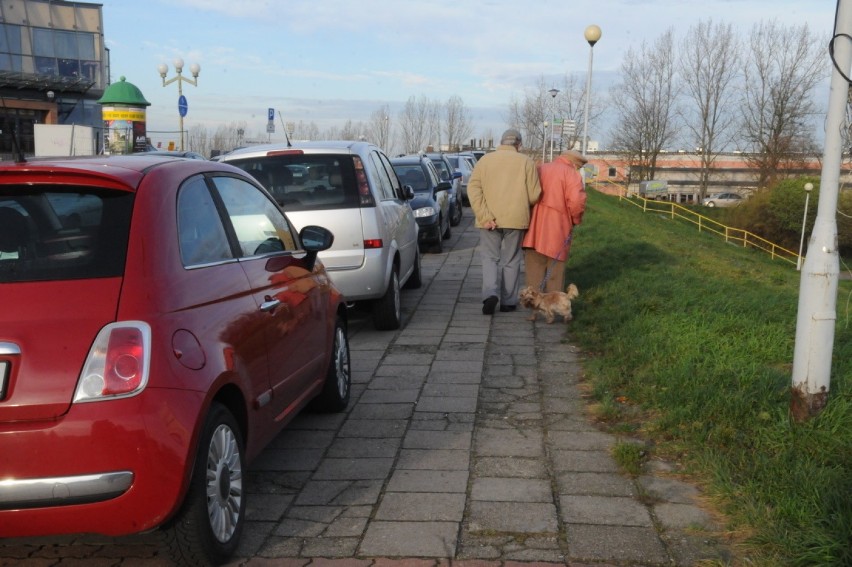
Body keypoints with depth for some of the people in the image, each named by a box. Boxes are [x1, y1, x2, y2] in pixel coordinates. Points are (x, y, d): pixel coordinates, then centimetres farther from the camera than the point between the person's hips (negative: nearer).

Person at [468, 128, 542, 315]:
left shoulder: (485, 160, 5)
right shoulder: (526, 162, 1)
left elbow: (473, 189, -7)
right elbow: (534, 195, -5)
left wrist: (485, 216, -11)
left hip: (490, 221, 1)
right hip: (516, 219, 0)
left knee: (490, 258, 10)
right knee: (511, 260, 11)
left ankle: (490, 293, -11)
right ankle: (508, 301, 14)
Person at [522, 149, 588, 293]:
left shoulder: (539, 169, 16)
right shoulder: (572, 174, -3)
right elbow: (577, 201, -16)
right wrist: (576, 220, 0)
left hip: (533, 229, 4)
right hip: (556, 230, -4)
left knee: (534, 269, 10)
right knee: (555, 270, 7)